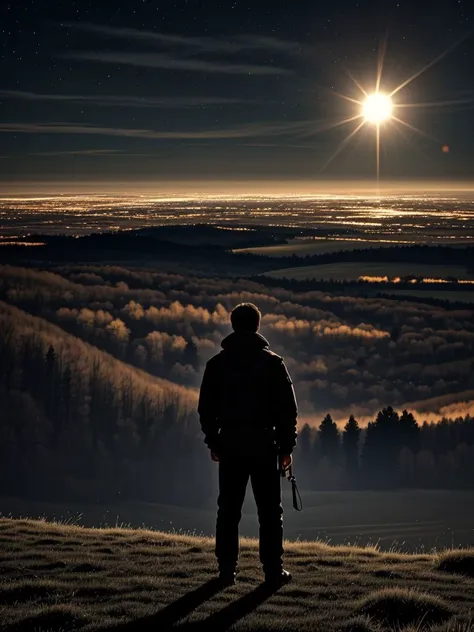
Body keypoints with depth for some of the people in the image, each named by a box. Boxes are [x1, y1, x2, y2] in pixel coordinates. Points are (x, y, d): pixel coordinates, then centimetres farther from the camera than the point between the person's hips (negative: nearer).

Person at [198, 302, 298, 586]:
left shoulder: (217, 363, 4)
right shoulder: (272, 363, -4)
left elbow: (206, 407, 8)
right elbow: (288, 408, -4)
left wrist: (213, 442, 16)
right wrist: (287, 446, 3)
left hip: (230, 445, 2)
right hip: (264, 445, -2)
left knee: (229, 510, 8)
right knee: (270, 511, 4)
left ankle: (227, 569, 8)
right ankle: (273, 569, 3)